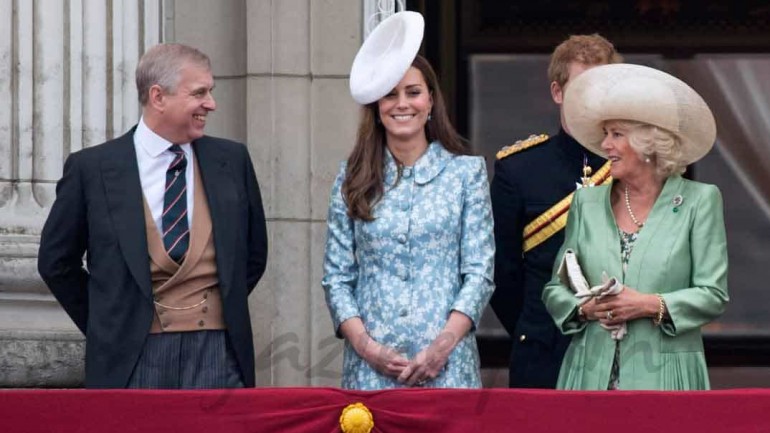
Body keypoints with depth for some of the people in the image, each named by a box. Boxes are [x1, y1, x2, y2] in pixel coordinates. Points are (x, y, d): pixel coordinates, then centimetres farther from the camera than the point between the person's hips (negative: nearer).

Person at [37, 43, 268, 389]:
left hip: (218, 357, 2)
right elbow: (56, 262, 9)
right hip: (132, 359, -2)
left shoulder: (231, 160, 9)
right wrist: (106, 325, 8)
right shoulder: (92, 168, 1)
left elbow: (254, 253, 20)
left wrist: (227, 308, 12)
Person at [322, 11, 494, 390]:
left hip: (446, 364, -1)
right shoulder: (353, 178, 9)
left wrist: (444, 344, -12)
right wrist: (365, 345, -9)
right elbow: (336, 276, 6)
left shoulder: (467, 172, 5)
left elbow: (480, 272, 1)